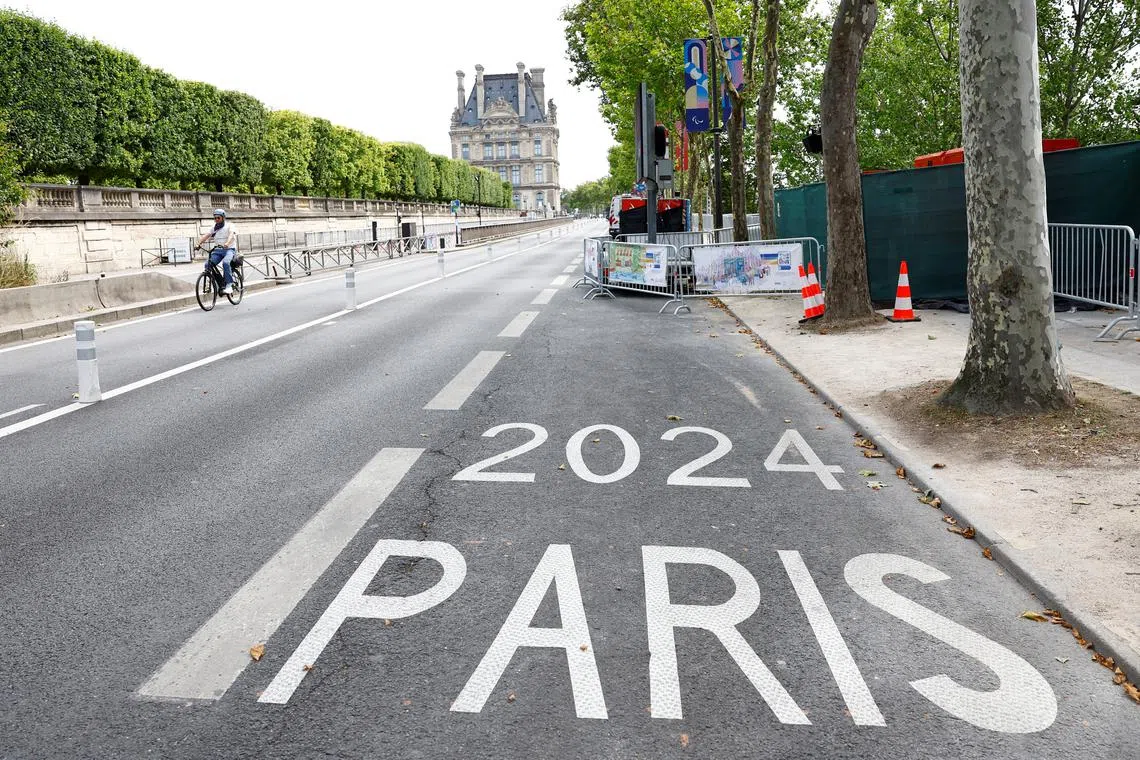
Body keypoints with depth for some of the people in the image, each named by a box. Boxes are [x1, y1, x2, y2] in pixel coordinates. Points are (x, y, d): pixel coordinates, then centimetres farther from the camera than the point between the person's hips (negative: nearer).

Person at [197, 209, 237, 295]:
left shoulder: (229, 226, 0)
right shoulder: (214, 228, 17)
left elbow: (231, 235, -20)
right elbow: (206, 236, 5)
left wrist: (227, 243, -40)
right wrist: (199, 243, -14)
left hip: (229, 249, -6)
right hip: (217, 250, 6)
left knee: (225, 263, -35)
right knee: (208, 264, -16)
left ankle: (229, 285, -33)